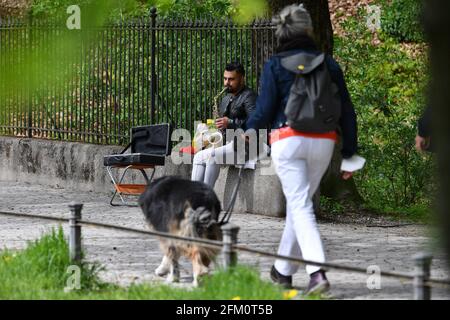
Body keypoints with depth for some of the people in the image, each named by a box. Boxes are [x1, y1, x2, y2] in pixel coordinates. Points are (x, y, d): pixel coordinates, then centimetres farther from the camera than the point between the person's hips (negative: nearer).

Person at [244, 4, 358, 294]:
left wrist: (250, 128, 19)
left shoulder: (275, 65, -1)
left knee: (300, 206, -7)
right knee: (299, 203, 17)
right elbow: (346, 110, 8)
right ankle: (283, 270, 28)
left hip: (288, 139, -3)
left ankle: (317, 272, -24)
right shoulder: (328, 64, 7)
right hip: (323, 142, 4)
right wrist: (349, 152, 13)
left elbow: (264, 109, -3)